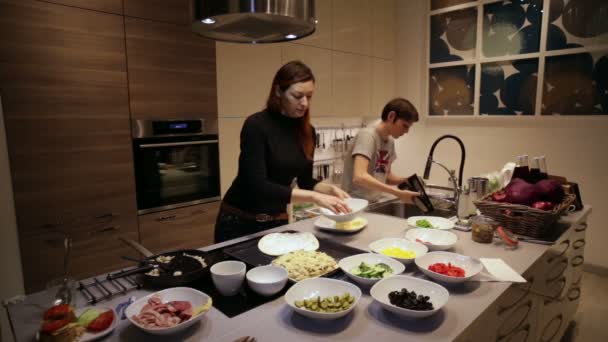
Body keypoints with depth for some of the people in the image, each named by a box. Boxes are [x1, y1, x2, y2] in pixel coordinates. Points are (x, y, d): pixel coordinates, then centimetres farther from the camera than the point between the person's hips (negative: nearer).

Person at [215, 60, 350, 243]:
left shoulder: (307, 131, -1)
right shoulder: (256, 125, -20)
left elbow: (305, 181, 7)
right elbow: (258, 185, -27)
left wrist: (330, 189, -12)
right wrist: (314, 197, -31)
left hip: (278, 221, 6)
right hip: (241, 222, -5)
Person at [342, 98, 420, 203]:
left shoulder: (390, 141, 6)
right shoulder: (368, 135, -15)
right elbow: (359, 177, -29)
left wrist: (406, 180, -1)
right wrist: (398, 193, -30)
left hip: (373, 203, 7)